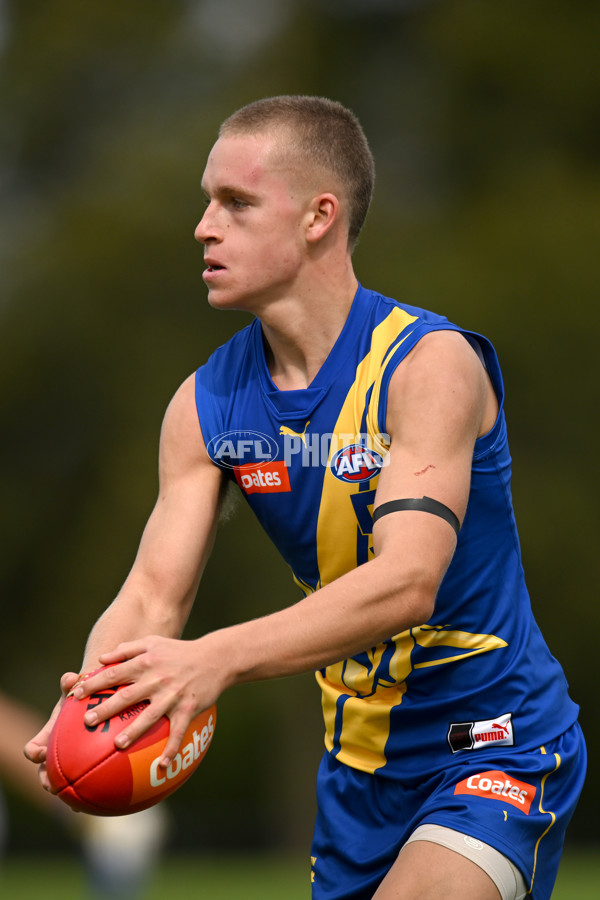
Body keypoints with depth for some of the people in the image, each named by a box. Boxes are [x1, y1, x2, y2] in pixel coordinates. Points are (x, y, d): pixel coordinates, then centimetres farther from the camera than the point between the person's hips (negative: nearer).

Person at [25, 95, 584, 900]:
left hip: (493, 746, -6)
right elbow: (153, 595, -6)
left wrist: (218, 659, -44)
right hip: (359, 764, 6)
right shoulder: (205, 405, 1)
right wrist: (92, 705, -30)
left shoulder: (430, 365, -18)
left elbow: (407, 583, -30)